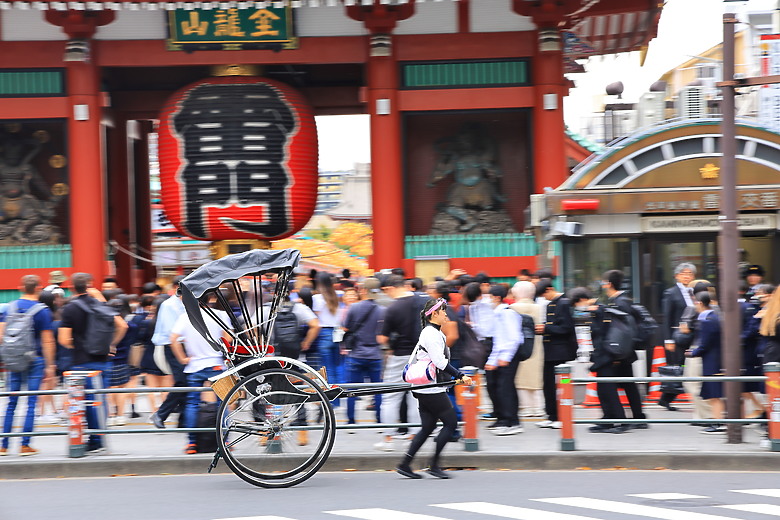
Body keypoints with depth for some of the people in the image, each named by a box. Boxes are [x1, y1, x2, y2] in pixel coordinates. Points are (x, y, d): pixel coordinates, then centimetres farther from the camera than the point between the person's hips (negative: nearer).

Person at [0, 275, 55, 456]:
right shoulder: (42, 310, -6)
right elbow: (47, 341, -8)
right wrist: (50, 365, -4)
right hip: (35, 360, -3)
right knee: (31, 402, 2)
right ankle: (25, 445, 1)